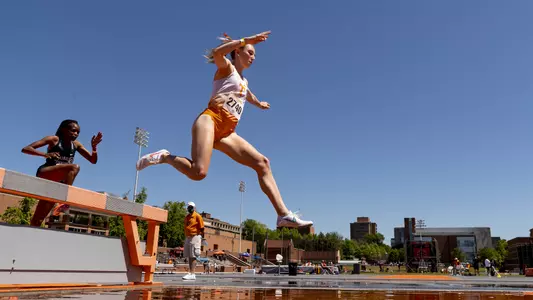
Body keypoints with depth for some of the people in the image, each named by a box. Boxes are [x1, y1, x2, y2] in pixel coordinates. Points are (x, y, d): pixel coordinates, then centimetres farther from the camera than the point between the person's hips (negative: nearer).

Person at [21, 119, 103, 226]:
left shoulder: (76, 145, 12)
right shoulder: (54, 139, -2)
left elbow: (93, 160, 12)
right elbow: (25, 149, -7)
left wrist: (94, 146, -6)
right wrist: (45, 154, -24)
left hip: (56, 182, 6)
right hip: (44, 175, -6)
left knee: (38, 220, 4)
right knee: (74, 167, -32)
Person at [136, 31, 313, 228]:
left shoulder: (244, 81, 32)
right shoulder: (226, 67, 10)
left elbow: (248, 95, 58)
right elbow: (217, 53, -17)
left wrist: (259, 104, 77)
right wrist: (247, 39, -19)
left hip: (227, 133, 8)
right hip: (210, 120, -8)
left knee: (262, 163, -6)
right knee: (198, 172, -30)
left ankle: (284, 215, -11)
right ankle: (164, 157, -2)